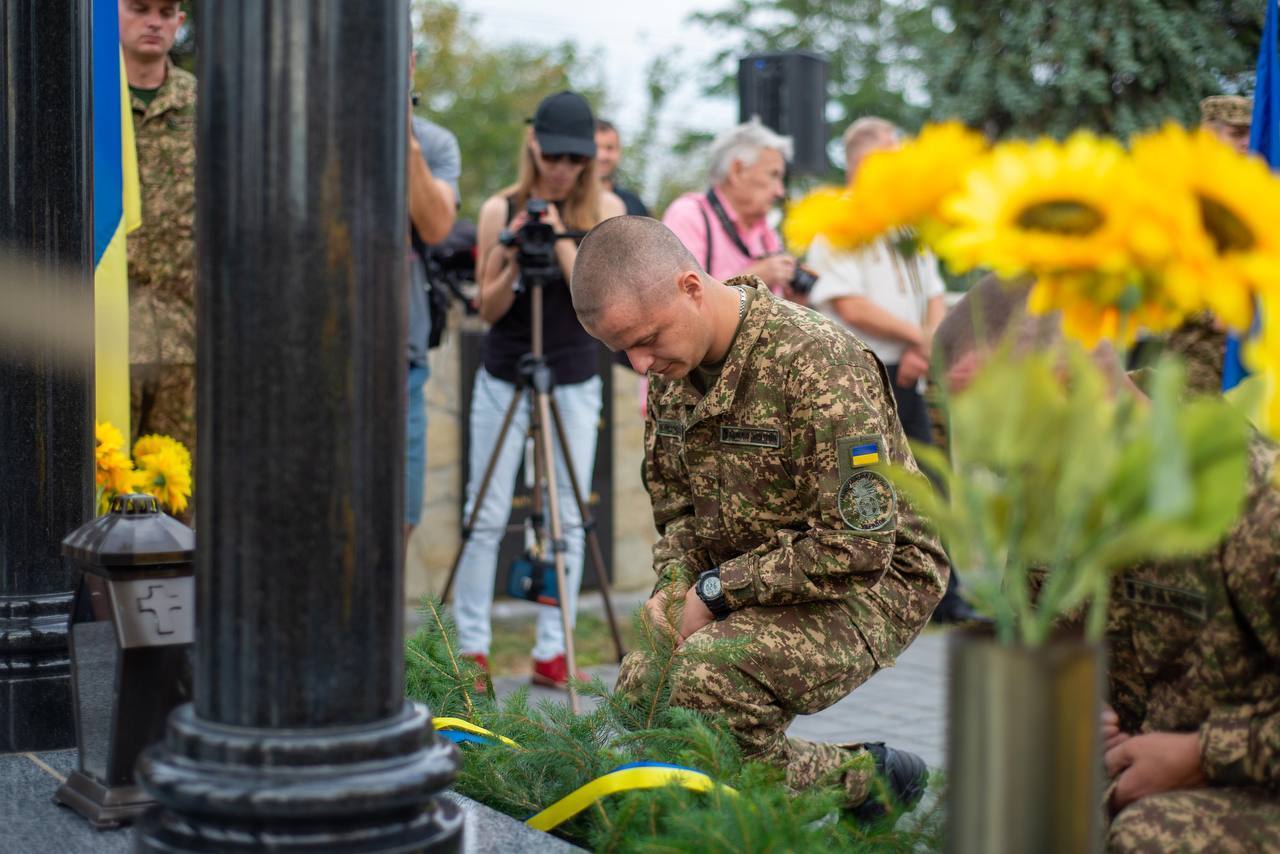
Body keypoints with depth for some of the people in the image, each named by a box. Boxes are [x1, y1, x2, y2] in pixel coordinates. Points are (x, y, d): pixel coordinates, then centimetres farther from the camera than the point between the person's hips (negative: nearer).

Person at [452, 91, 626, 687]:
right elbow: (489, 308, -2)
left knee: (567, 519, 1)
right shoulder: (500, 209, -4)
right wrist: (512, 262, -20)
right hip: (503, 378, 0)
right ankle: (472, 645, 5)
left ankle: (553, 649, 8)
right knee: (486, 515, -1)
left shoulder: (604, 209, -2)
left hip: (574, 381, 1)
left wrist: (562, 243, -23)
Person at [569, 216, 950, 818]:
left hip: (867, 583, -9)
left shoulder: (816, 363, -25)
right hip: (747, 585, 9)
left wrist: (715, 590, -20)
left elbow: (857, 549, -27)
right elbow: (674, 499, 16)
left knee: (702, 681, -30)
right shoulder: (672, 367, 2)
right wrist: (673, 584, -6)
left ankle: (867, 779, -7)